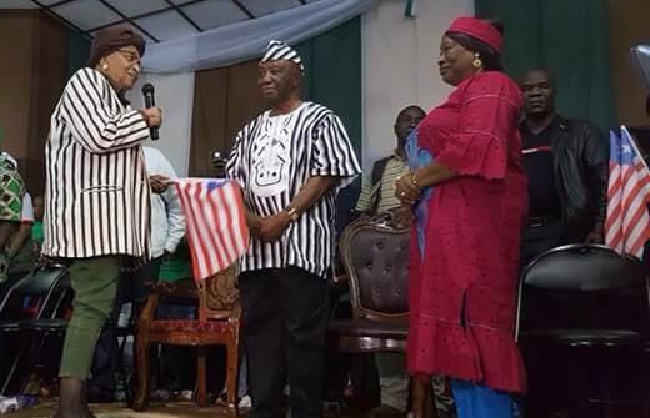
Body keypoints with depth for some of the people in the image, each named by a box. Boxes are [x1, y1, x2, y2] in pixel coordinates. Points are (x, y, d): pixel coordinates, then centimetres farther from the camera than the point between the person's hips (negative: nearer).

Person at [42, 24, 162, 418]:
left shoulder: (114, 101, 27)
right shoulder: (85, 81, 1)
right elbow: (96, 136, -17)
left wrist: (145, 181, 18)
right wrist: (144, 120, -4)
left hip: (108, 217, 10)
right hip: (91, 213, -10)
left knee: (93, 305, 6)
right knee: (94, 305, -15)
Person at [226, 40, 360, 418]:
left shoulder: (319, 119, 3)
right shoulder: (252, 129, 22)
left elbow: (326, 174, -7)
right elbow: (236, 179, 18)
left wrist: (284, 217, -15)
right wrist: (247, 216, -3)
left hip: (301, 242, -6)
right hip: (256, 246, 6)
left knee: (303, 332, -4)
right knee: (258, 330, 7)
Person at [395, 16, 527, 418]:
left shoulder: (490, 85, -2)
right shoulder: (466, 94, 28)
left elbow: (476, 147, -18)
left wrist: (416, 180, -10)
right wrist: (417, 187, 4)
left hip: (471, 221, -10)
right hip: (451, 226, 10)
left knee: (470, 323, -12)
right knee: (461, 328, 6)